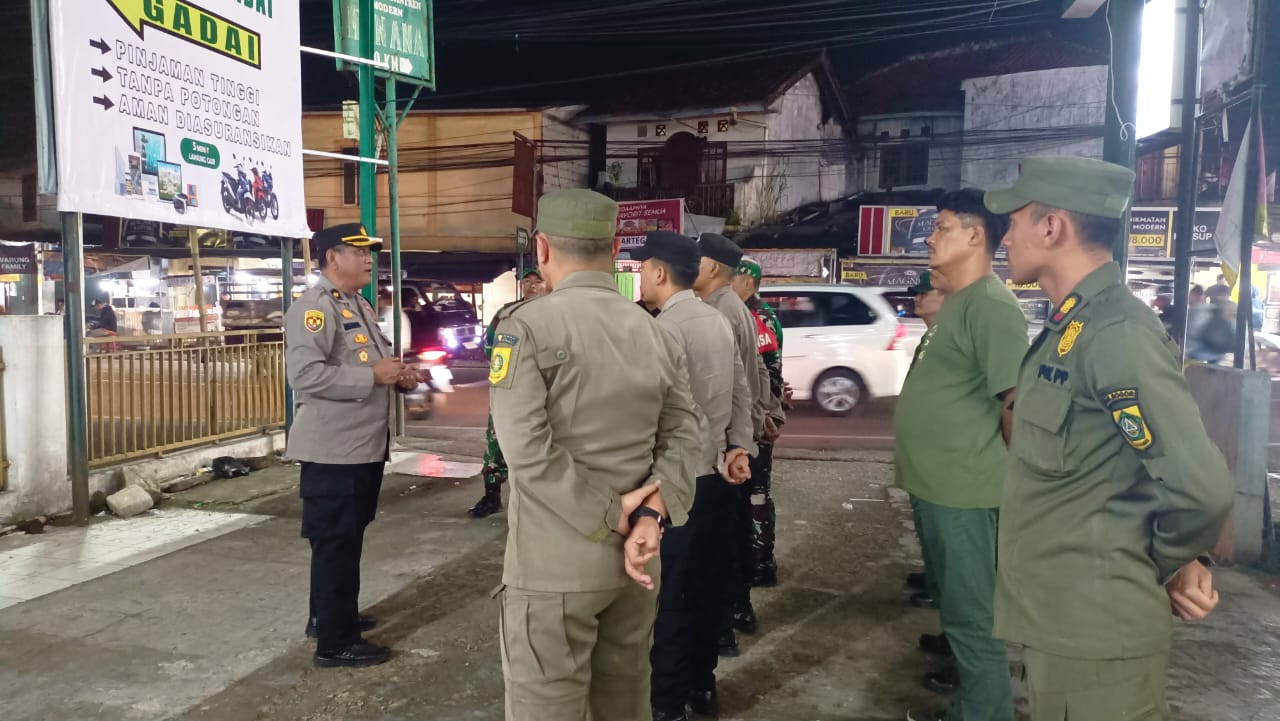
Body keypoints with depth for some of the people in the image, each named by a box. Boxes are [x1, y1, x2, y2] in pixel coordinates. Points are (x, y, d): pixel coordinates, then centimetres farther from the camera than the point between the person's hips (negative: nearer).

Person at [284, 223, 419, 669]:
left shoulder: (361, 307, 16)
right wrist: (374, 376, -24)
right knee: (336, 543, 0)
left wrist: (400, 378, 5)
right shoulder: (313, 308, -15)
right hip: (334, 449, -10)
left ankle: (328, 616, 36)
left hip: (365, 445, 10)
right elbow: (304, 374, -27)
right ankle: (335, 642, 10)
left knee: (346, 539, 20)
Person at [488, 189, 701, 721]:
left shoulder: (526, 325, -10)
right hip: (631, 561, 6)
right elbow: (682, 437, -1)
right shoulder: (658, 335, 7)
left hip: (554, 565, -6)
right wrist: (650, 516, -10)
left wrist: (612, 515, -12)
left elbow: (527, 449, -19)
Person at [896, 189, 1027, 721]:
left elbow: (1018, 402, -22)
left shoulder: (991, 306, -18)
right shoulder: (956, 302, 14)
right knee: (952, 600, 24)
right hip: (933, 483, 10)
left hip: (961, 489, -10)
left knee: (971, 612, 3)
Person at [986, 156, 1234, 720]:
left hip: (1092, 625, -9)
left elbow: (1201, 488, -26)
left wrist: (1159, 567, -9)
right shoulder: (1072, 328, 10)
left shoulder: (1115, 333, -21)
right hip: (1057, 616, 9)